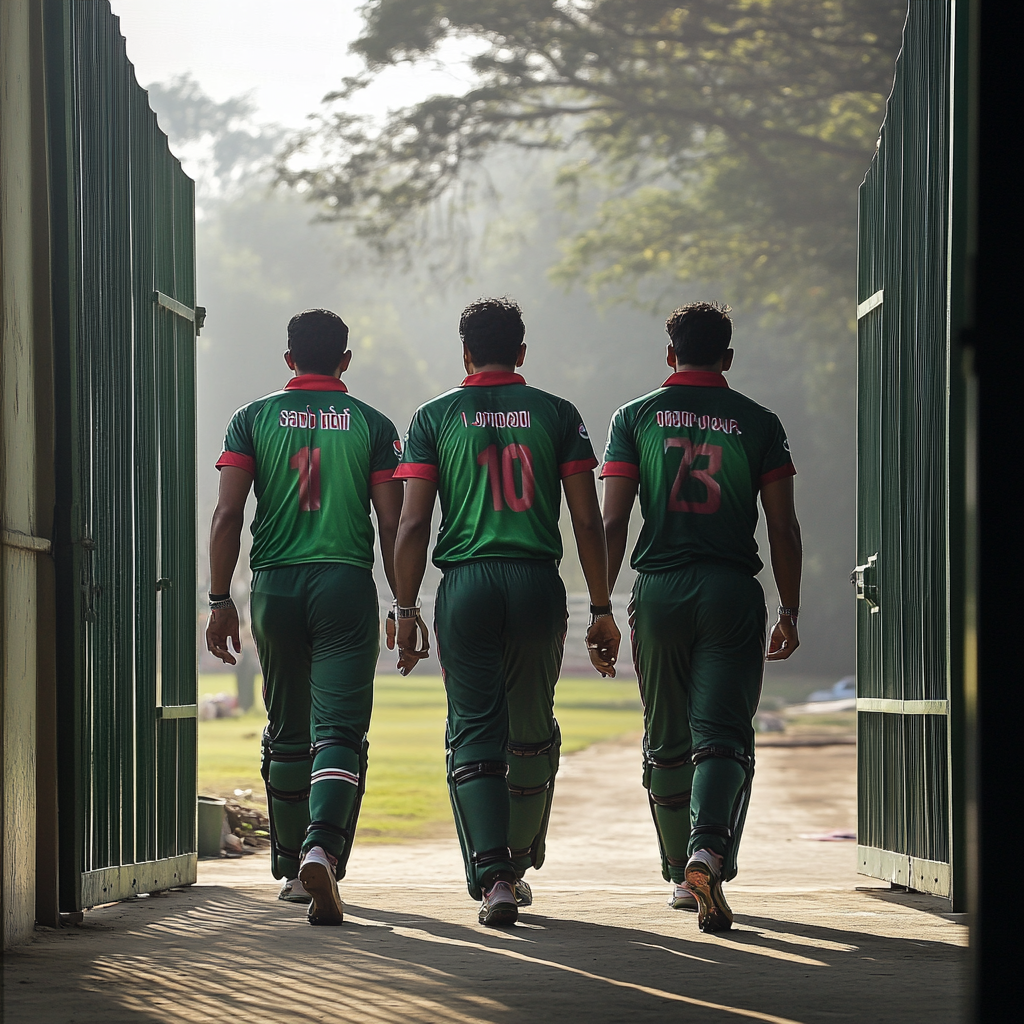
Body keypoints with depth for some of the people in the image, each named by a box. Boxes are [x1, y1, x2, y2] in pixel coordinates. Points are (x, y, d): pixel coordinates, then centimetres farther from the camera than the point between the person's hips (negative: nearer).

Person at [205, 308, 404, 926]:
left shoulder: (254, 419, 7)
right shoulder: (373, 425, 5)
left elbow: (228, 514, -1)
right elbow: (393, 525, 1)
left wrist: (221, 602, 2)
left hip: (276, 585, 2)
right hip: (347, 585, -2)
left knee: (286, 735, 16)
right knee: (340, 731, -7)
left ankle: (291, 868, 25)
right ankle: (322, 849, -30)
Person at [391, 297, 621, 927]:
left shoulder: (436, 417, 5)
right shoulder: (557, 415, 7)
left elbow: (413, 524, -1)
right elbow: (588, 522, 3)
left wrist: (406, 609, 4)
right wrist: (602, 609, 8)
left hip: (465, 585, -1)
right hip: (538, 584, 1)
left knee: (475, 732, 2)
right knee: (533, 731, 16)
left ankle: (493, 878, -13)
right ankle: (520, 868, 27)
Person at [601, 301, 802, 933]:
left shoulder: (636, 417, 6)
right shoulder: (759, 423, 5)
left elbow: (613, 522, 0)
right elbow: (784, 527, 2)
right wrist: (791, 610, 9)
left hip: (659, 590, 1)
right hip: (733, 593, -1)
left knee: (668, 744, 13)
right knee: (723, 735, -5)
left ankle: (682, 874, 22)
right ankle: (709, 851, -29)